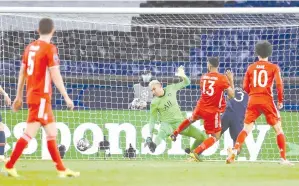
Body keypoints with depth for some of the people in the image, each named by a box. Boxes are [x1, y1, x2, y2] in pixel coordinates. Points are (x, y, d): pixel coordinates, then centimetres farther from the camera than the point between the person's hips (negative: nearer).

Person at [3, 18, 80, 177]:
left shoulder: (30, 47, 11)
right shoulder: (50, 49, -11)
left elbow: (22, 73, 15)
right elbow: (56, 76, -15)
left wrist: (19, 97, 21)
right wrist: (66, 97, -11)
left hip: (32, 95, 8)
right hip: (41, 97, -8)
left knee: (51, 132, 9)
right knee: (30, 133, -8)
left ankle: (61, 169, 10)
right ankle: (9, 166, -9)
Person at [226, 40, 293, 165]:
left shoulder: (251, 68, 9)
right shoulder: (274, 67, 1)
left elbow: (245, 87, 8)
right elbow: (279, 84, -8)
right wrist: (280, 101, 3)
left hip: (253, 101, 2)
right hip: (267, 101, -2)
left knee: (246, 129, 3)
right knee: (278, 129, 7)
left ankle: (234, 152, -17)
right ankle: (283, 159, 1)